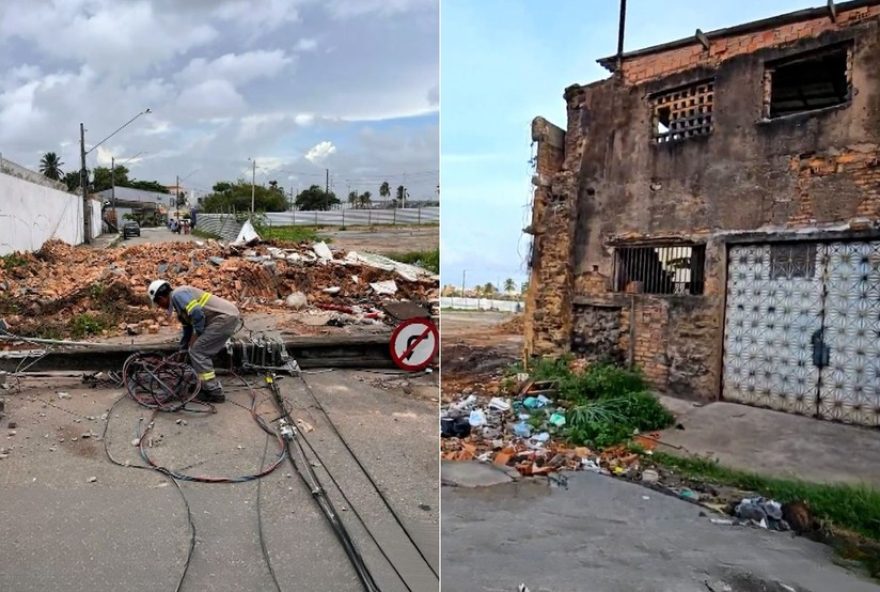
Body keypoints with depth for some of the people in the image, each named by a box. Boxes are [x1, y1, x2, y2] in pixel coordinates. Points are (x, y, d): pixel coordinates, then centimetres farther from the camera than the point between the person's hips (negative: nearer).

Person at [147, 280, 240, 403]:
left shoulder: (177, 294, -6)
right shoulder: (179, 305, 25)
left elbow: (197, 314, -20)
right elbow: (187, 330, 36)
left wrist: (196, 336, -6)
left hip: (224, 317, -10)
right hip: (229, 317, 10)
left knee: (196, 351, -4)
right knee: (200, 351, 19)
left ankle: (215, 393, -1)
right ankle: (208, 386, 27)